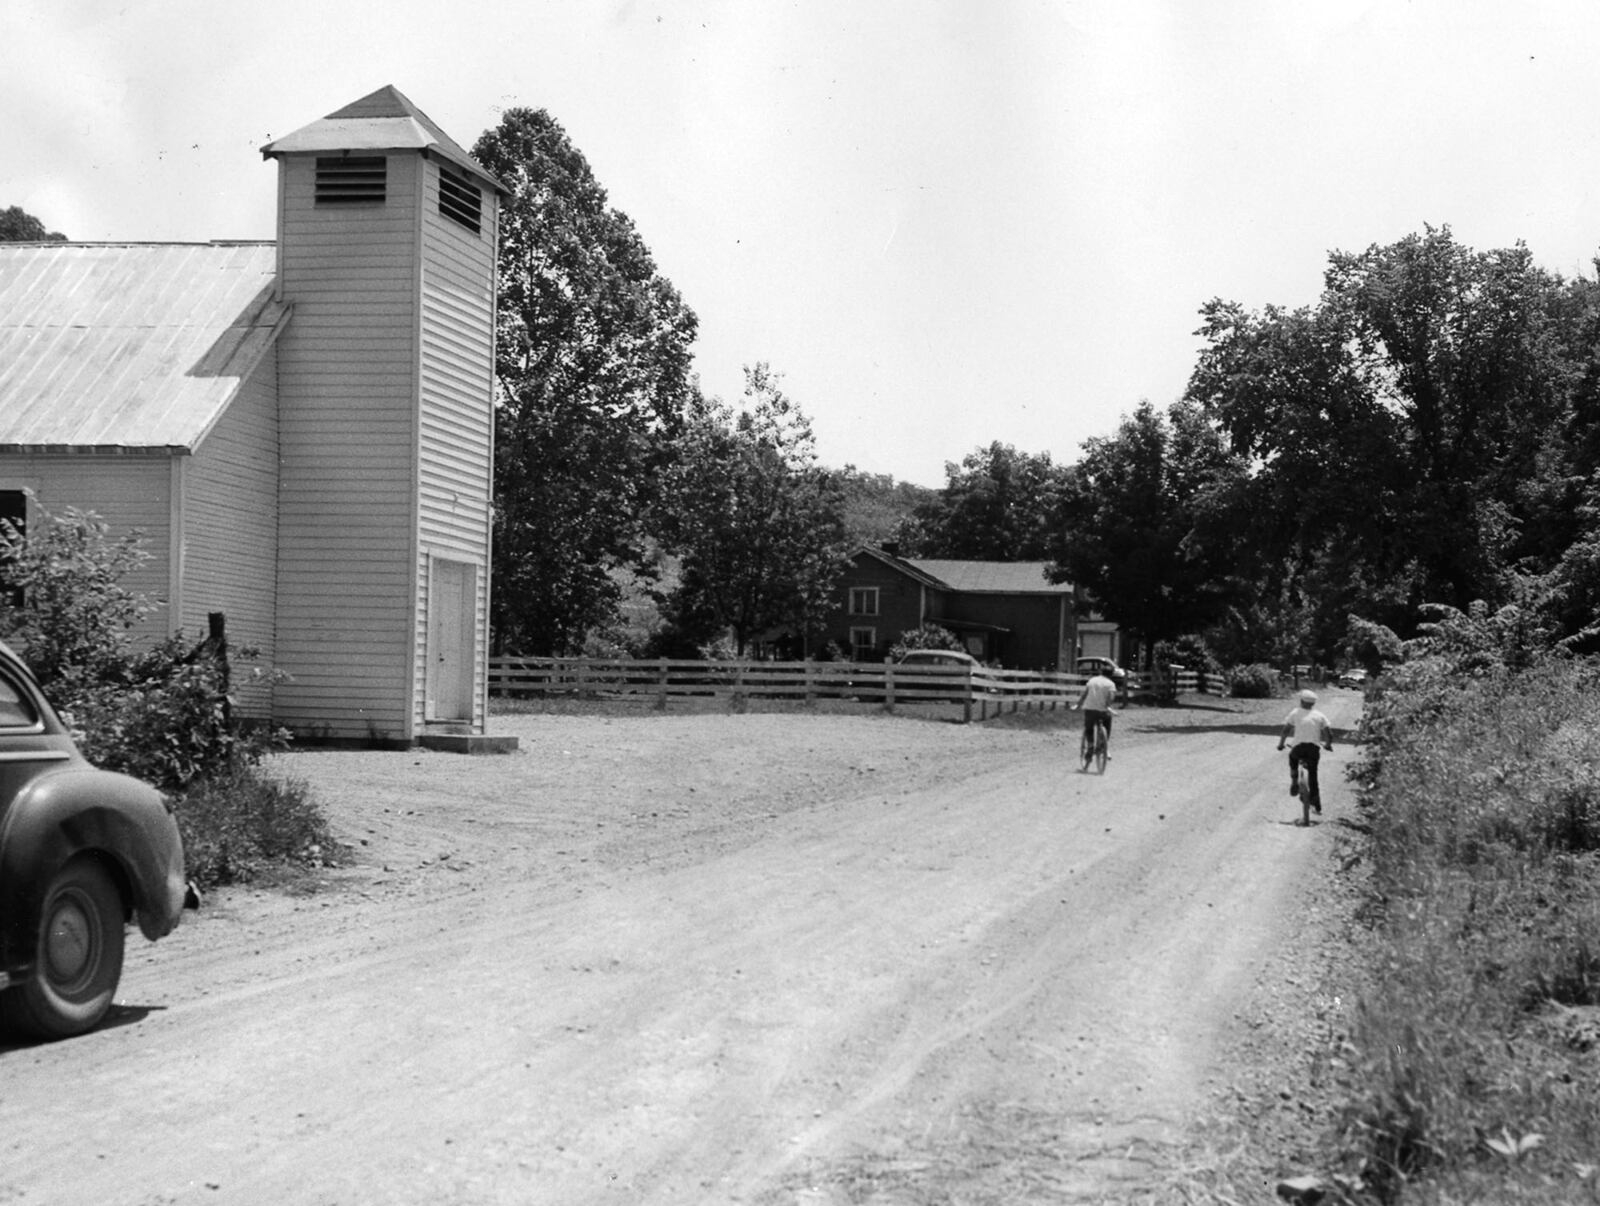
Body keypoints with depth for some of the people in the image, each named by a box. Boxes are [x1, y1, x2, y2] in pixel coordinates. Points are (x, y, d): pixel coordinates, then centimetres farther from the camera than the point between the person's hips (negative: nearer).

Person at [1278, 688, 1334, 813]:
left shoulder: (1295, 713, 6)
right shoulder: (1319, 715, 10)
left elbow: (1286, 730, -1)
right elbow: (1329, 735, 6)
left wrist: (1281, 744, 12)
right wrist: (1328, 745, 25)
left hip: (1299, 747, -1)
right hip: (1314, 749, 1)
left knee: (1292, 757, 34)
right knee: (1313, 776, 10)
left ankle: (1294, 781, 19)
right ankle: (1317, 807, 7)